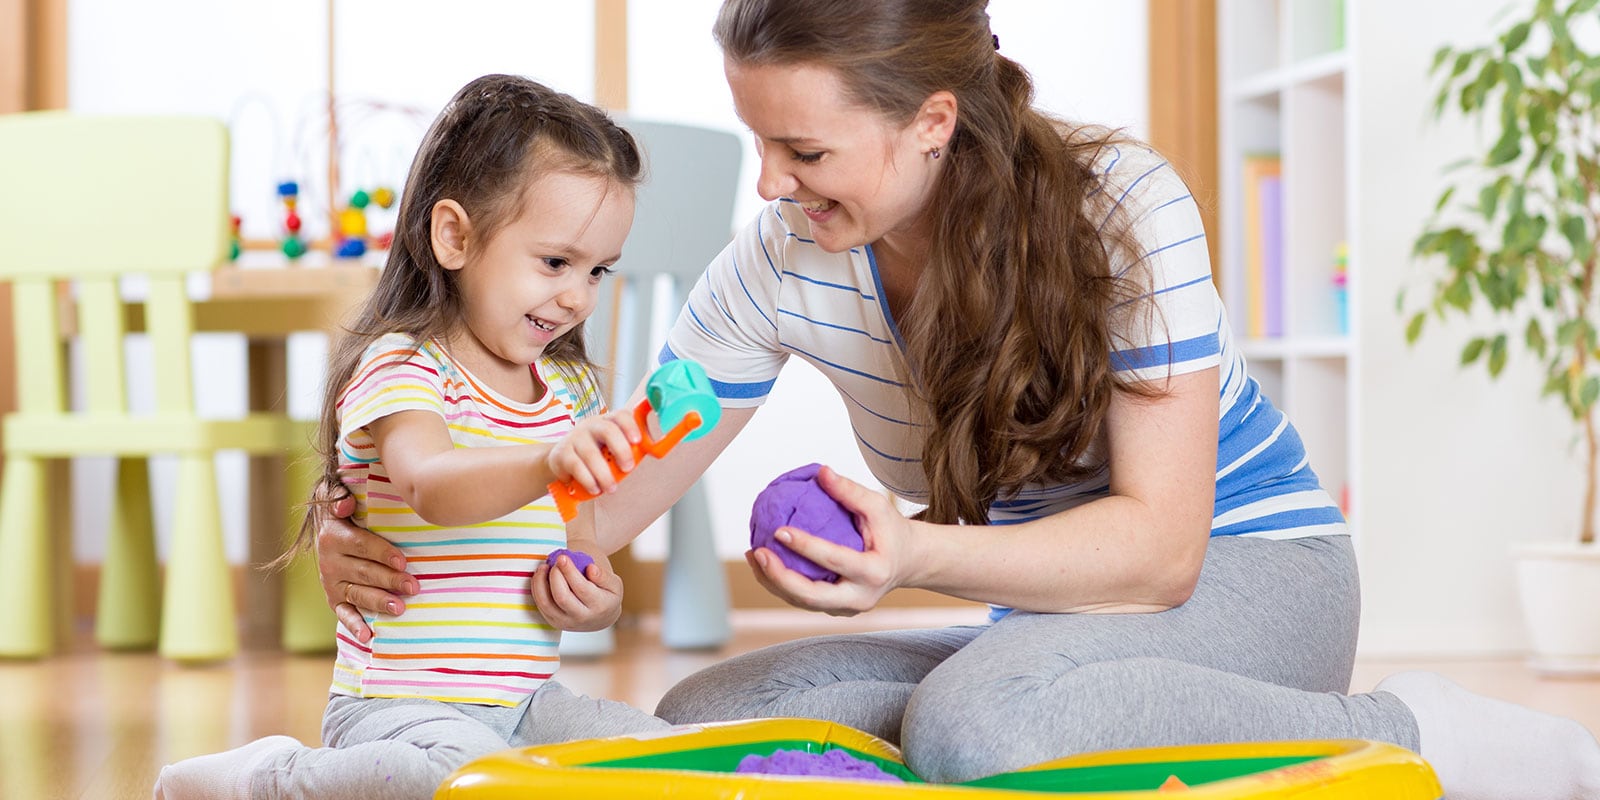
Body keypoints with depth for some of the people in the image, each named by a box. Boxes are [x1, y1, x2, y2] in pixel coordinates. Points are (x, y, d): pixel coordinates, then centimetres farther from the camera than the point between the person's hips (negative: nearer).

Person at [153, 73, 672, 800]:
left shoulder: (571, 388, 13)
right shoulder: (401, 368, -11)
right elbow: (431, 485, -34)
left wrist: (596, 601, -4)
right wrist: (544, 465, -53)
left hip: (524, 703, 8)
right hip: (401, 704, -8)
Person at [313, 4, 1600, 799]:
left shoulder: (1122, 208, -21)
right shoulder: (782, 264, -7)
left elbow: (1161, 544, -24)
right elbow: (625, 478, 0)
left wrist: (918, 557, -41)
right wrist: (382, 542, -18)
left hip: (1244, 581, -6)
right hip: (1052, 614, 7)